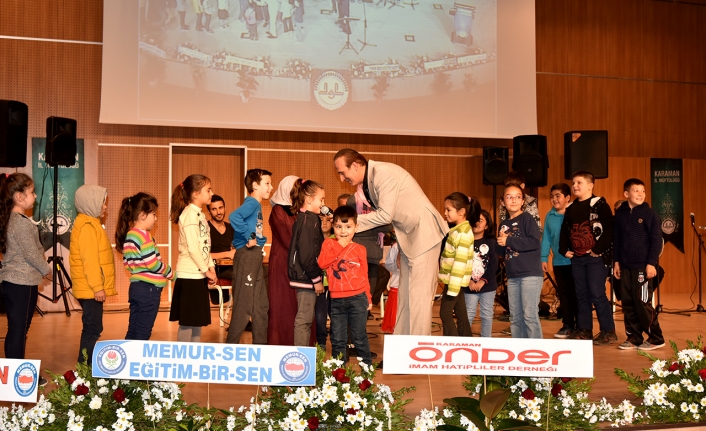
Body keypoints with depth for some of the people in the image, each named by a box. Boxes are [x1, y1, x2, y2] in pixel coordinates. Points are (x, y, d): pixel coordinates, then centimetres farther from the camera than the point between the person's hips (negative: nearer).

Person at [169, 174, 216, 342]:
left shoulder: (199, 214, 14)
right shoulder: (190, 214, -15)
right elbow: (193, 248, -20)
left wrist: (211, 267, 7)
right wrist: (206, 270, -13)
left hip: (198, 275, 9)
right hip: (189, 275, -9)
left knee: (198, 320, 13)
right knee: (187, 322, -2)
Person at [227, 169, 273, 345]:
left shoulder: (257, 205, 15)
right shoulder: (251, 203, -13)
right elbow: (234, 217, -32)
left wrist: (260, 239, 3)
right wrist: (249, 237, -24)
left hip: (256, 256, 10)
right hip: (246, 256, -10)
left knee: (261, 305, 14)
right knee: (244, 306, -4)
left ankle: (260, 345, 23)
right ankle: (231, 347, 5)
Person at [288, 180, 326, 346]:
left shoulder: (304, 218, 14)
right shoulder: (308, 220, -16)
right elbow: (307, 255, -21)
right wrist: (317, 280, -15)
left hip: (305, 276, 10)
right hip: (306, 277, -10)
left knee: (305, 319, 15)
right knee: (304, 319, -3)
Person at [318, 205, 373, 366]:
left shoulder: (359, 249, 5)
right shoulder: (329, 244, 5)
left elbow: (364, 275, 9)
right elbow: (322, 263, -13)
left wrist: (368, 298, 10)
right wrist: (339, 246, -13)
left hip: (357, 298, -1)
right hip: (336, 299, 1)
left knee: (359, 337, 5)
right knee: (337, 339, 9)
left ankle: (367, 367, 19)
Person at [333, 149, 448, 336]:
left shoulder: (383, 173, -20)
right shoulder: (368, 181, 8)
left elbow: (385, 215, -23)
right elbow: (380, 214, 8)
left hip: (424, 232, -10)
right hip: (407, 236, 10)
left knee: (419, 296, -6)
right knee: (404, 295, 12)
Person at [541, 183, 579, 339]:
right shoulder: (549, 216, 5)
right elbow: (546, 238, 8)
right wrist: (544, 258, 4)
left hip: (575, 260, -5)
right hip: (558, 261, 5)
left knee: (576, 293, 3)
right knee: (563, 294, 10)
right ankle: (568, 325, 19)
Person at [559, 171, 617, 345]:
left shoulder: (599, 205, -7)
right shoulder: (571, 208, 14)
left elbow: (609, 230, -15)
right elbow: (565, 231, 21)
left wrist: (598, 250, -19)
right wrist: (564, 249, 9)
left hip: (596, 257, -7)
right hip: (577, 258, 7)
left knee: (597, 294, -8)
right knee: (581, 295, 10)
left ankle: (608, 331, 2)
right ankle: (584, 330, 18)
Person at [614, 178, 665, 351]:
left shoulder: (650, 214, -4)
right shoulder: (620, 214, 9)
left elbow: (656, 240, -6)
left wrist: (651, 263, -12)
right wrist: (616, 261, 9)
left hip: (642, 266, -5)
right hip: (625, 266, 5)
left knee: (642, 303, -5)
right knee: (628, 304, 7)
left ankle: (656, 339, 7)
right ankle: (633, 338, 16)